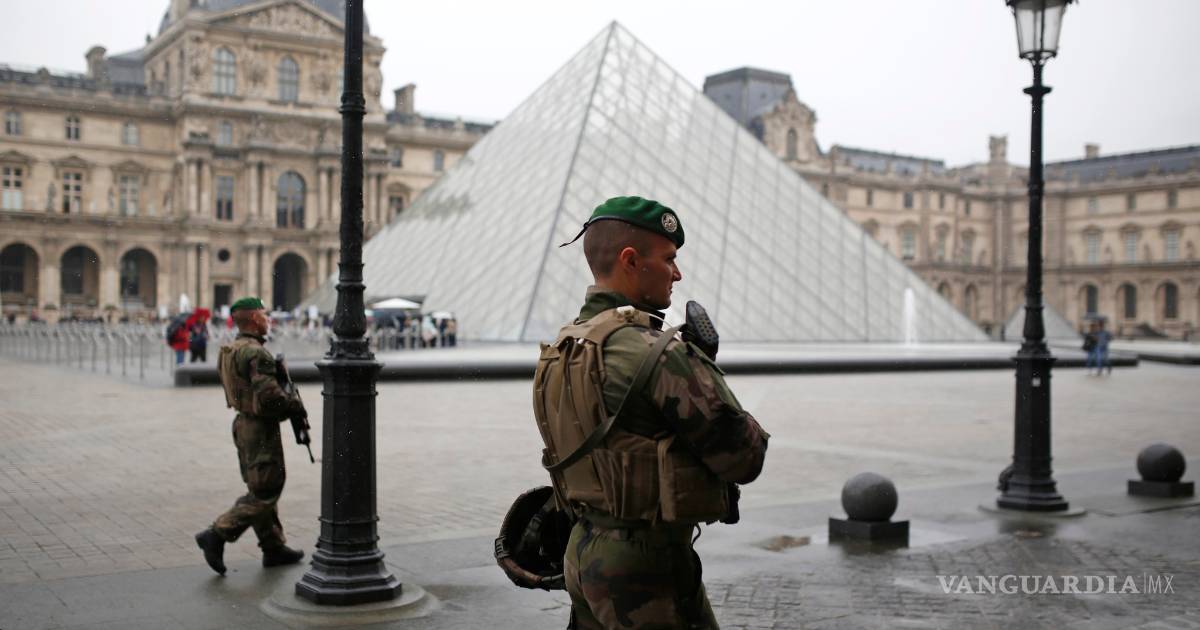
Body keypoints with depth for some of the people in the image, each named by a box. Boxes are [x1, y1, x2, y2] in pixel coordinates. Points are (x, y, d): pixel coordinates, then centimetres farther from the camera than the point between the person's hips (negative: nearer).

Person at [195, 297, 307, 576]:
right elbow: (269, 395, -27)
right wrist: (295, 404, -10)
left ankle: (273, 548, 23)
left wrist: (285, 405, 10)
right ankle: (216, 536, -6)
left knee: (261, 490, 15)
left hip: (244, 424, 10)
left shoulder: (230, 350, 11)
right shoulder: (256, 353, -20)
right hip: (261, 429, -10)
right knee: (264, 493, -4)